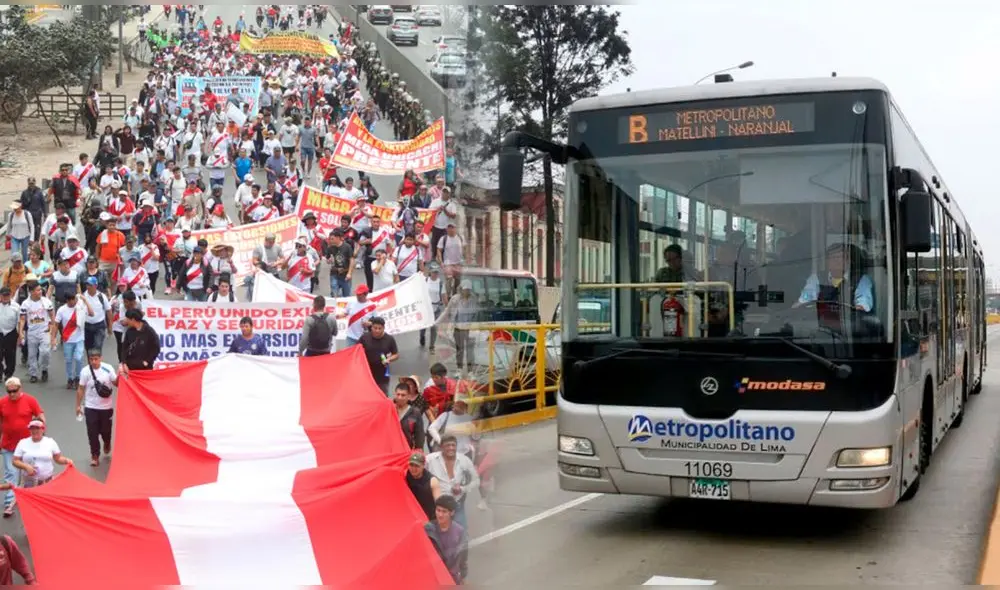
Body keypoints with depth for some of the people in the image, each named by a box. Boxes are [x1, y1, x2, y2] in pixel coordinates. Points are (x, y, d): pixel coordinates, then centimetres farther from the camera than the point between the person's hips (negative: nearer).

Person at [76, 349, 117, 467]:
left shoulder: (108, 368, -10)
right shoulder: (85, 371, -10)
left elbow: (116, 383, -3)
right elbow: (80, 389, -2)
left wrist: (119, 375, -23)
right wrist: (78, 405, 1)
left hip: (106, 407, 1)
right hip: (91, 407, 0)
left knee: (105, 429, 12)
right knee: (92, 432, -1)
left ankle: (107, 443, 46)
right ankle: (95, 456, 15)